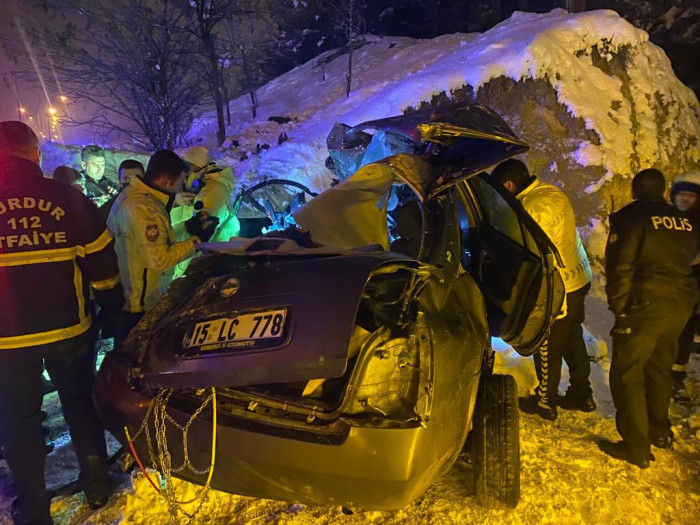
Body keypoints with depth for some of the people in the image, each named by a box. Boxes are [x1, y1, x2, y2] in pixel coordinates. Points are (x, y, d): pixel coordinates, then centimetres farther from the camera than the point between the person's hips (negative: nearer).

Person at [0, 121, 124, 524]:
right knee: (81, 406, 18)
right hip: (67, 328, 1)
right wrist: (116, 313, 10)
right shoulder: (69, 199, -6)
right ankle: (97, 487, 30)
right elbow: (103, 267, -3)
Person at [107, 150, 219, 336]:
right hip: (142, 303, -10)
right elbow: (160, 259, -27)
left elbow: (156, 238, 9)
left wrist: (188, 227, 3)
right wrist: (197, 239, -18)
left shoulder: (133, 194, 4)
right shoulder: (143, 209, -29)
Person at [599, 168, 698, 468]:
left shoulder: (630, 218, -8)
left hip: (646, 306, -7)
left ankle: (636, 448, 4)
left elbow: (619, 267, -14)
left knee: (627, 374, 1)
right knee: (659, 369, 22)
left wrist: (618, 307, -7)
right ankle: (660, 432, 36)